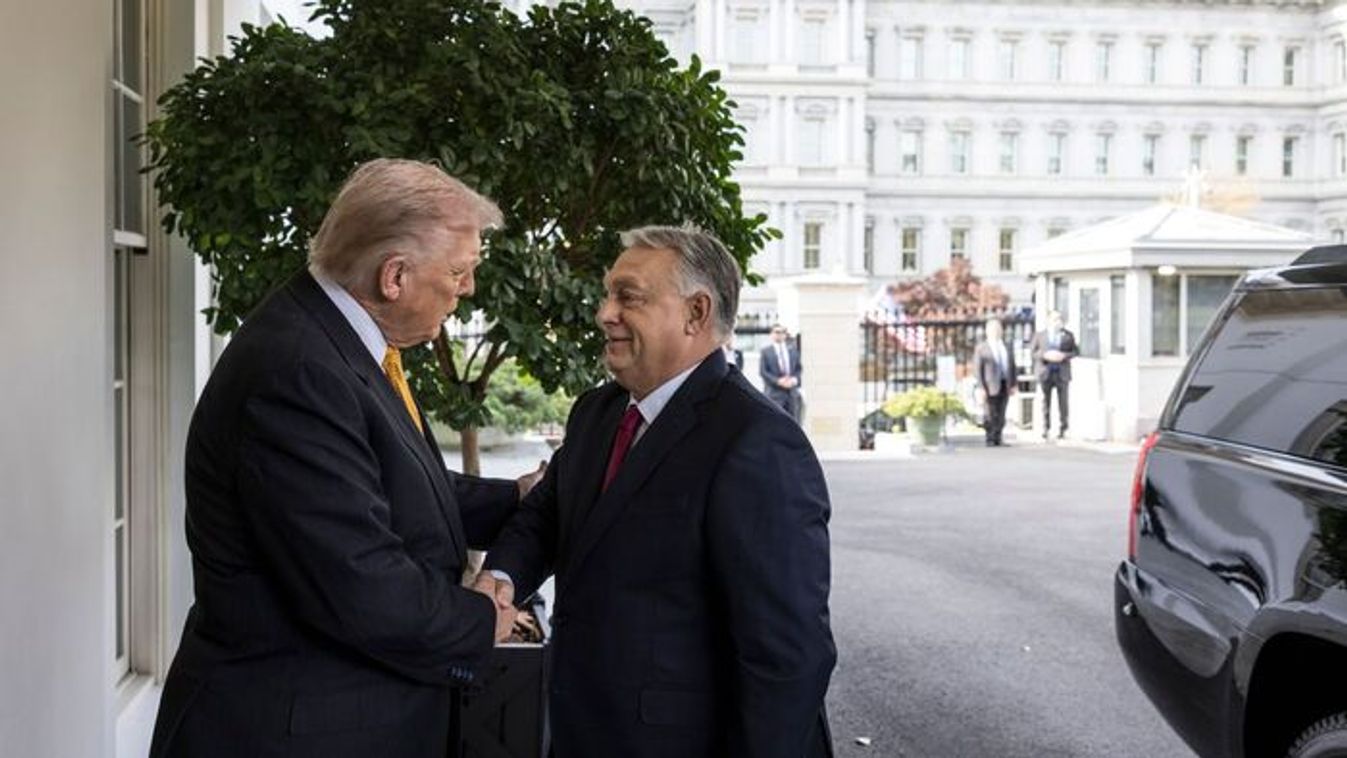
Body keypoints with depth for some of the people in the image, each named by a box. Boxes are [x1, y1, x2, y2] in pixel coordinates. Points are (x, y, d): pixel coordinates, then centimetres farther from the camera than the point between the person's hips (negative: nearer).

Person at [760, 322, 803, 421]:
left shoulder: (793, 350, 15)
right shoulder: (766, 351, 3)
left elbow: (799, 368, 15)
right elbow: (762, 372, -4)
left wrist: (795, 379, -7)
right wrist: (778, 381, -15)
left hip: (792, 393, 4)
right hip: (774, 393, -4)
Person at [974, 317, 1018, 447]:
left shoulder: (1007, 347, 15)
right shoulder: (981, 348, 1)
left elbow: (1012, 366, 15)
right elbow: (977, 369, -4)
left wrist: (1013, 385, 7)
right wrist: (981, 387, -12)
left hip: (1005, 384, 4)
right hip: (991, 386, -4)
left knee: (1001, 414, 3)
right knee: (991, 415, -4)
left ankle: (997, 439, 10)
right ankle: (990, 440, 5)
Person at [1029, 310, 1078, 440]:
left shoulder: (1068, 335, 7)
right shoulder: (1039, 335, 6)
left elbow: (1076, 351, 7)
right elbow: (1032, 351, 3)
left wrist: (1064, 356, -12)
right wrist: (1045, 355, -14)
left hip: (1062, 373, 0)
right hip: (1045, 372, 0)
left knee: (1063, 401, 0)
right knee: (1046, 401, 2)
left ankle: (1062, 429, 6)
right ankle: (1045, 428, 9)